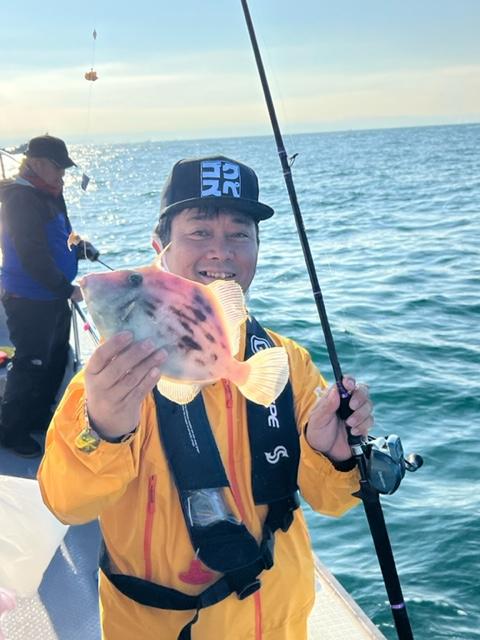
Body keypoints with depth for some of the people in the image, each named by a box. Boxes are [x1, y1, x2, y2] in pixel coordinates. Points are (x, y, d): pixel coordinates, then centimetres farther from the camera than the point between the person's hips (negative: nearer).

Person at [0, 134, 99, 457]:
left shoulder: (49, 196, 11)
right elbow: (34, 257, -25)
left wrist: (80, 247, 3)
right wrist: (68, 289, -19)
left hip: (53, 297, 10)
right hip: (29, 300, -10)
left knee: (56, 358, 19)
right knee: (31, 364, -2)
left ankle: (39, 416, 35)